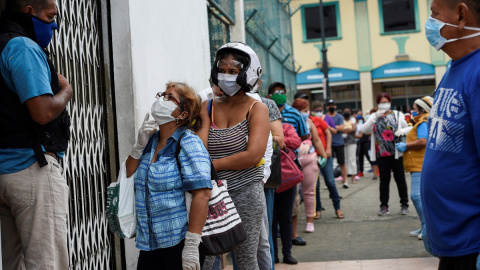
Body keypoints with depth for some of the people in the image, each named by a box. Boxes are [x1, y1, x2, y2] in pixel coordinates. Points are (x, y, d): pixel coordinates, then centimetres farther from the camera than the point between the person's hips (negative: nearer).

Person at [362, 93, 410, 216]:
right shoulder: (374, 117, 8)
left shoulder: (398, 115, 6)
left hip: (396, 153, -1)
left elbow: (408, 129, 8)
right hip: (381, 154, 1)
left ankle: (404, 204, 12)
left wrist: (402, 131, -15)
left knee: (400, 178, 4)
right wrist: (375, 117, -16)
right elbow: (364, 130, -6)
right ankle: (384, 206, 11)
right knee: (384, 180, 6)